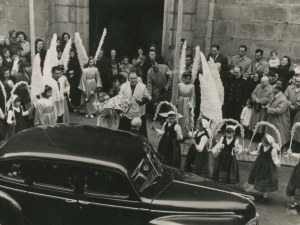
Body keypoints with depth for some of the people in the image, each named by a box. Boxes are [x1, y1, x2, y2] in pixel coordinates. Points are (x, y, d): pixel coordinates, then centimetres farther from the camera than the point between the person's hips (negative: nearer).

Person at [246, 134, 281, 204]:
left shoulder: (273, 150, -28)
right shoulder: (260, 145, -11)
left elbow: (275, 159, -17)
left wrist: (278, 163, -38)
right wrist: (249, 152, 5)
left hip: (268, 166, -6)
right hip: (260, 164, 6)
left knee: (266, 180, 6)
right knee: (259, 178, 16)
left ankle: (264, 196, 28)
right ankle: (260, 194, 38)